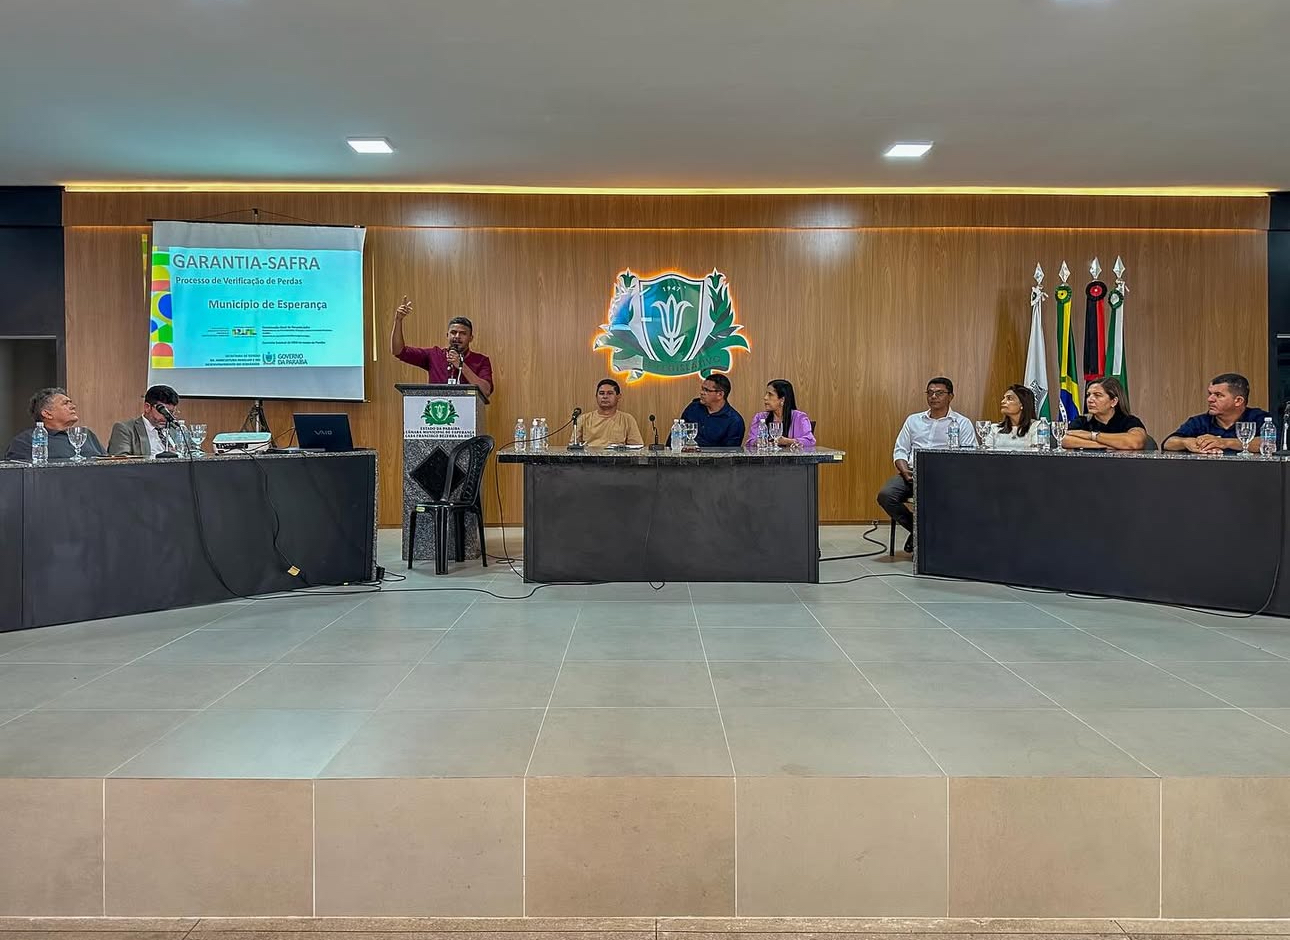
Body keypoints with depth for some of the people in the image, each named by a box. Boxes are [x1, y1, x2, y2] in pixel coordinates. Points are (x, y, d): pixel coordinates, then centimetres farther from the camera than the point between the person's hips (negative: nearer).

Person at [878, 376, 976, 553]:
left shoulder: (962, 423, 9)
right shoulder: (913, 420, 20)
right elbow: (900, 451, 17)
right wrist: (905, 471, -5)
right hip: (912, 473, 4)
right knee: (885, 495, -23)